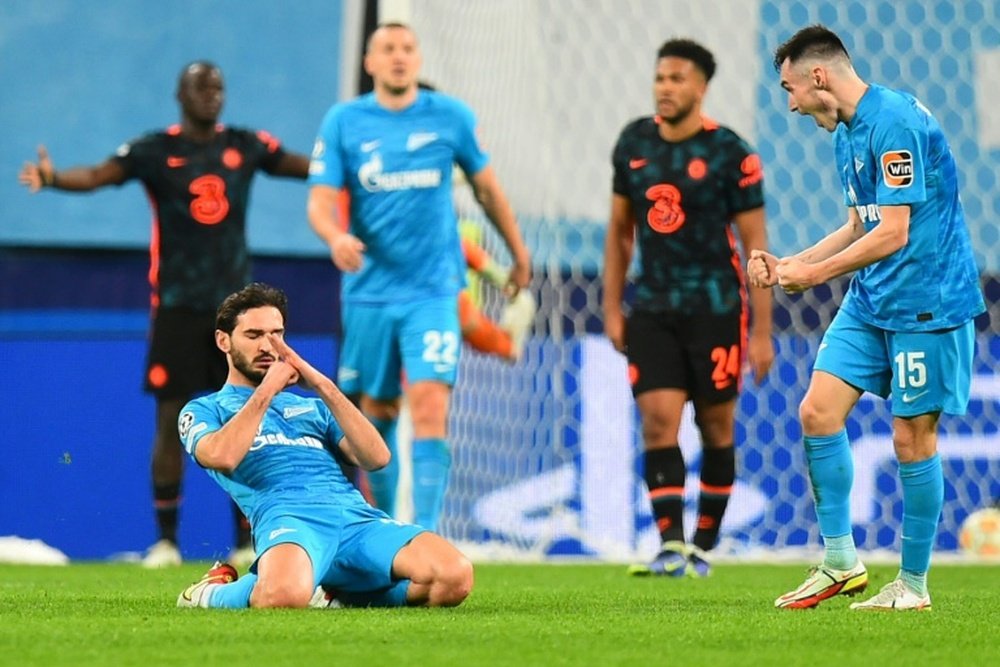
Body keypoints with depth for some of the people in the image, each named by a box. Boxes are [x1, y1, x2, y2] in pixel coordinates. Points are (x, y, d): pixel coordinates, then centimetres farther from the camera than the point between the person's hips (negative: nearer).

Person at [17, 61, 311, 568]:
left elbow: (308, 166, 9)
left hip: (236, 300, 3)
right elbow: (99, 174, -19)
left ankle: (247, 540, 10)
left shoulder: (246, 146, 6)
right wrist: (53, 178, -38)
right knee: (171, 420, -3)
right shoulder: (155, 151, -4)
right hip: (177, 304, -3)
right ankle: (166, 541, 3)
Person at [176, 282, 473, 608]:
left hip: (358, 515, 5)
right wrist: (266, 390, 4)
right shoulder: (205, 410, 22)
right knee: (285, 594, -43)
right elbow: (222, 457, -5)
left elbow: (377, 457, 15)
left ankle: (339, 596, 0)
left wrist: (324, 387, 8)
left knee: (455, 576, -25)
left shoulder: (311, 406, 34)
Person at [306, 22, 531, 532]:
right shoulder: (343, 122, 1)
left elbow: (486, 187, 14)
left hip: (432, 290, -1)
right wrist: (335, 236, -26)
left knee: (430, 411, -16)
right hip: (369, 291, 1)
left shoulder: (450, 117, 2)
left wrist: (518, 254, 21)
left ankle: (425, 535, -19)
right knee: (375, 415, 9)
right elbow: (320, 202, -4)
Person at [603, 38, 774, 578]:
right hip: (652, 307, 3)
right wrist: (611, 308, 10)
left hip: (715, 309, -3)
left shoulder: (730, 153, -9)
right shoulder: (634, 143, 4)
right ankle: (671, 547, -13)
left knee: (716, 427, 5)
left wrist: (762, 331, -9)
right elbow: (620, 228, 14)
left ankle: (703, 547, 16)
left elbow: (755, 244, -7)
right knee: (658, 422, -10)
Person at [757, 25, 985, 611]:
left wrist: (814, 275, -14)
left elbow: (893, 233, -22)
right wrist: (789, 263, 12)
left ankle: (914, 585, 9)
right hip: (869, 301, 9)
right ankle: (841, 563, 7)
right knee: (819, 411, -1)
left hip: (924, 303, -9)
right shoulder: (846, 132, 12)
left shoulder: (895, 122, -19)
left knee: (912, 439, -2)